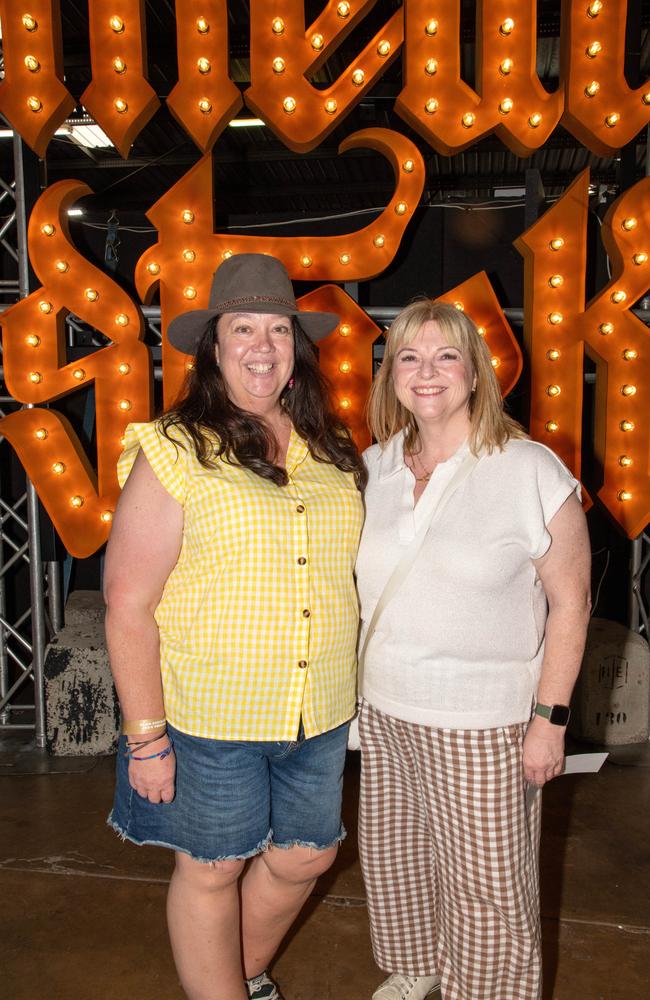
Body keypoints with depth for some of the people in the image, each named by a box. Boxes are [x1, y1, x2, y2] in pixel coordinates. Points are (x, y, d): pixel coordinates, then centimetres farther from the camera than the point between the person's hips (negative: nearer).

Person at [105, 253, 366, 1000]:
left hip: (320, 712, 6)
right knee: (212, 870, 14)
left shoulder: (330, 450, 4)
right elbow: (128, 605, -12)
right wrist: (145, 737, -12)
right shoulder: (174, 454, -12)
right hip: (212, 714, -5)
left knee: (305, 855, 21)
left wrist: (348, 685, 11)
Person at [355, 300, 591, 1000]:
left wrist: (548, 720, -11)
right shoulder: (375, 467, 1)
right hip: (384, 712, 5)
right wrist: (362, 687, 11)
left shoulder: (532, 471, -15)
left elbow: (570, 602, -10)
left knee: (487, 887, 10)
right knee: (392, 856, 22)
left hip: (483, 725, -5)